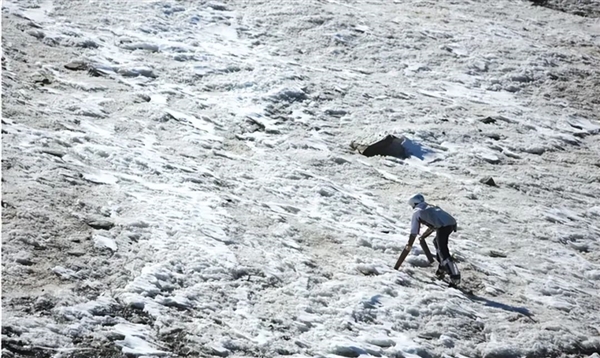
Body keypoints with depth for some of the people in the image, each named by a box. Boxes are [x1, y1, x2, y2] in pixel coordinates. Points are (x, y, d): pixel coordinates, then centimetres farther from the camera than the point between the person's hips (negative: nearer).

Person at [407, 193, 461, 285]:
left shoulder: (417, 211, 15)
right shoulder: (430, 206, 34)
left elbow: (414, 232, 15)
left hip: (443, 226, -8)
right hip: (452, 222, 8)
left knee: (443, 251, -5)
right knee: (437, 242, 28)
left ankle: (455, 276, -15)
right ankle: (443, 267, 25)